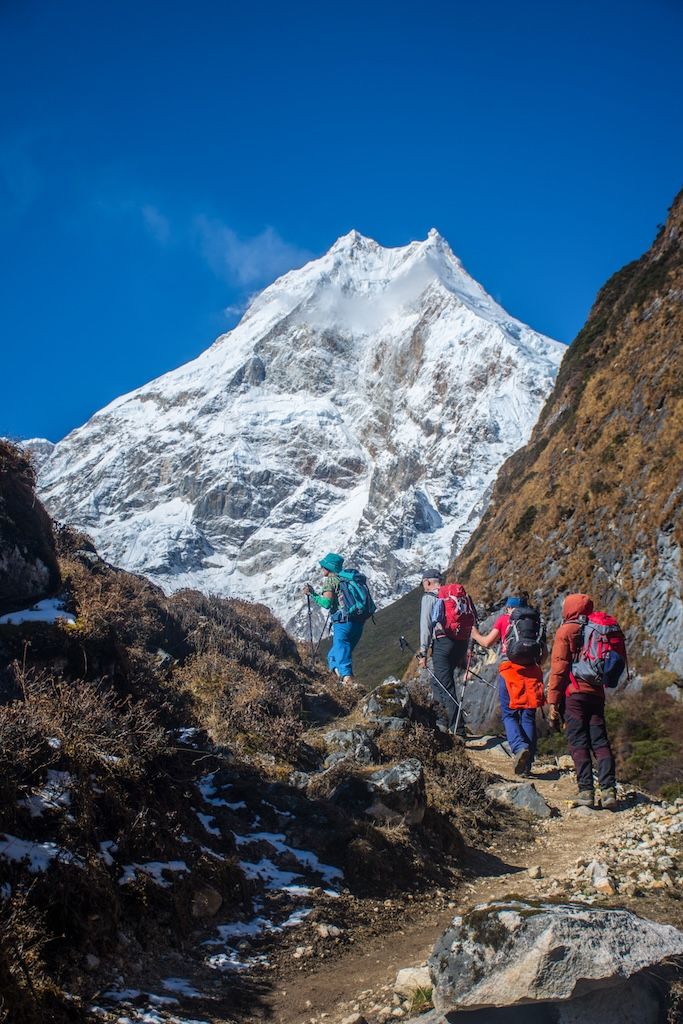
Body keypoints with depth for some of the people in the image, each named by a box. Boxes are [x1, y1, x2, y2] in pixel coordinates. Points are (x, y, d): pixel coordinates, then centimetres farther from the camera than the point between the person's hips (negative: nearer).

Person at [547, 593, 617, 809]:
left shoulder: (565, 631, -2)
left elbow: (559, 668, -7)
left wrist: (553, 701, -5)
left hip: (574, 694, -5)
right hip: (596, 693, 5)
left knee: (578, 744, -3)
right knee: (600, 742, 4)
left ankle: (586, 791, -9)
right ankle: (608, 789, -6)